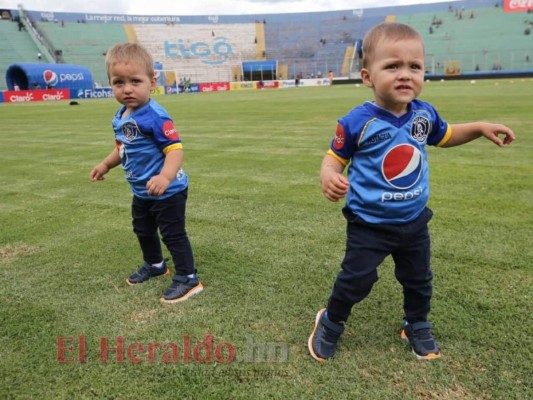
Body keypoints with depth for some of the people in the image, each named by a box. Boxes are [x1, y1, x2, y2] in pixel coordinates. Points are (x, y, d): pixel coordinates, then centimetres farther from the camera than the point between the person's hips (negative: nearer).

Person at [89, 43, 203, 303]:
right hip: (141, 192, 10)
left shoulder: (155, 116, -26)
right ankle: (155, 265, 48)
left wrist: (165, 176, -46)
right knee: (143, 231, 25)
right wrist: (106, 165, 23)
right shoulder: (120, 117, 3)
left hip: (167, 192, -9)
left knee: (173, 234, 1)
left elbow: (175, 149, -33)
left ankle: (187, 278, 17)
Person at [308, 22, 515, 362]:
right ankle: (331, 323, 30)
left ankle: (417, 326, 47)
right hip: (369, 224, -5)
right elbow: (334, 158, -12)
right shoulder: (358, 122, -20)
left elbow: (445, 136, 18)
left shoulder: (425, 113, -4)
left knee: (419, 280, 21)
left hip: (414, 221, 5)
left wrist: (480, 128, 6)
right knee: (355, 280, 2)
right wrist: (329, 178, -34)